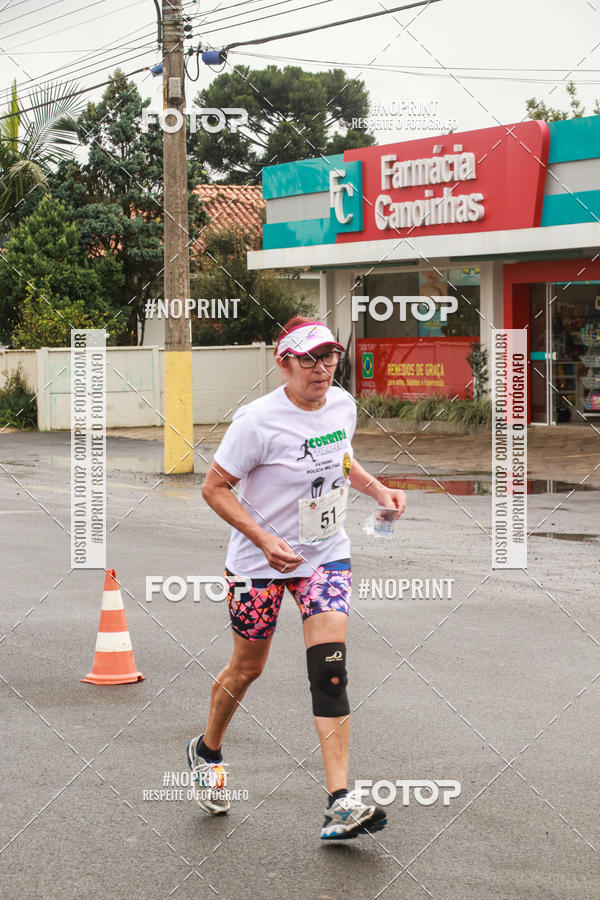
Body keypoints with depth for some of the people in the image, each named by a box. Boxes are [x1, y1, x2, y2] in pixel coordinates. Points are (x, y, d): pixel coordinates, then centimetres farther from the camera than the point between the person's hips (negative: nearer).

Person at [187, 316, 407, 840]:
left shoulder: (343, 405, -2)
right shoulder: (258, 421, -21)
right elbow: (215, 489, -15)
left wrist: (378, 489, 2)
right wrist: (264, 540, -25)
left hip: (326, 555, 4)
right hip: (259, 559, -3)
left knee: (330, 667, -12)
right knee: (247, 667, 11)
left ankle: (340, 804, -16)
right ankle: (207, 752, 43)